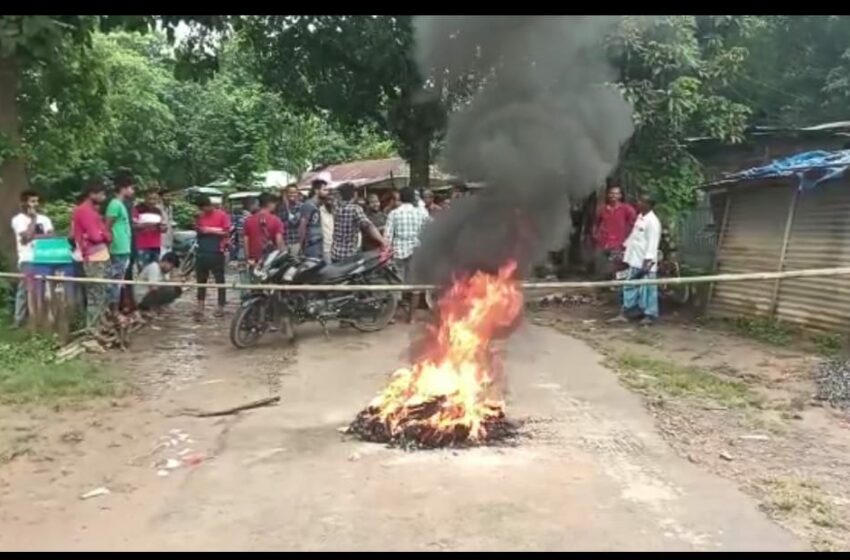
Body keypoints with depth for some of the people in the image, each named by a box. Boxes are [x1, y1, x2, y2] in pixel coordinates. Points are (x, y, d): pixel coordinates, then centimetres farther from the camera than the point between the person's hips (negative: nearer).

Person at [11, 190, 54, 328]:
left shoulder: (43, 219, 14)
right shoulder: (18, 219, 0)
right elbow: (27, 236, -13)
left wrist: (34, 236, -11)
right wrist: (33, 219, -5)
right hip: (27, 260, -4)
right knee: (25, 290, -3)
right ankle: (19, 320, 2)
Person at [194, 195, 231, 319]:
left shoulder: (222, 215, -5)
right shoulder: (200, 216, 10)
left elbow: (226, 232, -8)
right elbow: (198, 231, 20)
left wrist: (211, 230, -15)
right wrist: (197, 229, -3)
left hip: (216, 253, -5)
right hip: (202, 252, 5)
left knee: (220, 280, 3)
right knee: (201, 281, 6)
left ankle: (220, 307, 11)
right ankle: (200, 308, 10)